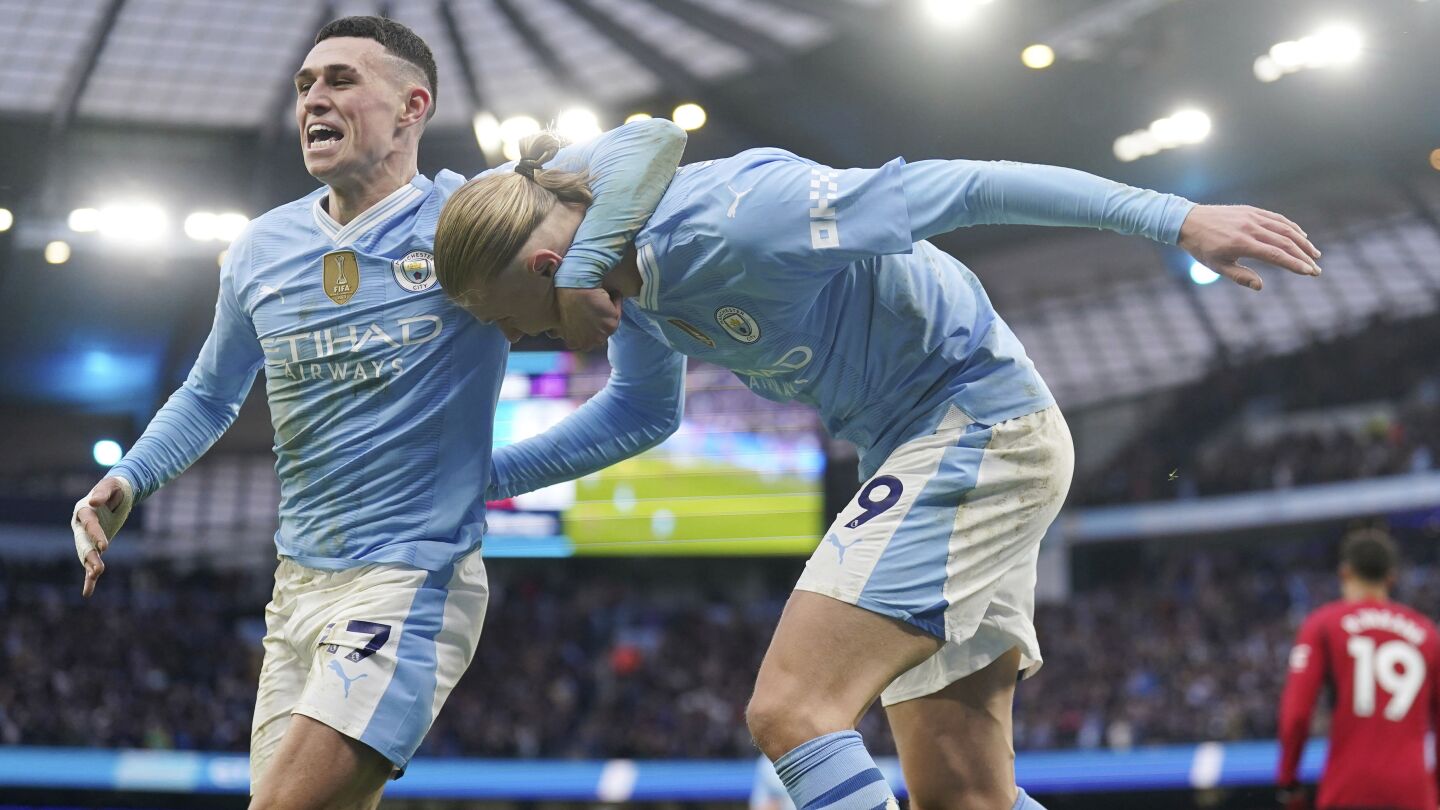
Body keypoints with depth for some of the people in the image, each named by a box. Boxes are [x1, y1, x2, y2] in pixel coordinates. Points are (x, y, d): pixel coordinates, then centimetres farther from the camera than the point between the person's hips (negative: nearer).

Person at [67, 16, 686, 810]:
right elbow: (211, 394, 24)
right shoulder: (259, 251, 8)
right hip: (297, 586, 7)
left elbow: (649, 141, -15)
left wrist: (584, 266, -28)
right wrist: (127, 481, 9)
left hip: (412, 582, -6)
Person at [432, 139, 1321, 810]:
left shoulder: (725, 224, -24)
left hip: (978, 424, -10)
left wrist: (1177, 217, -21)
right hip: (923, 447, 10)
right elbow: (635, 412, 25)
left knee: (792, 710, -19)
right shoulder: (632, 282, 5)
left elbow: (955, 188, -22)